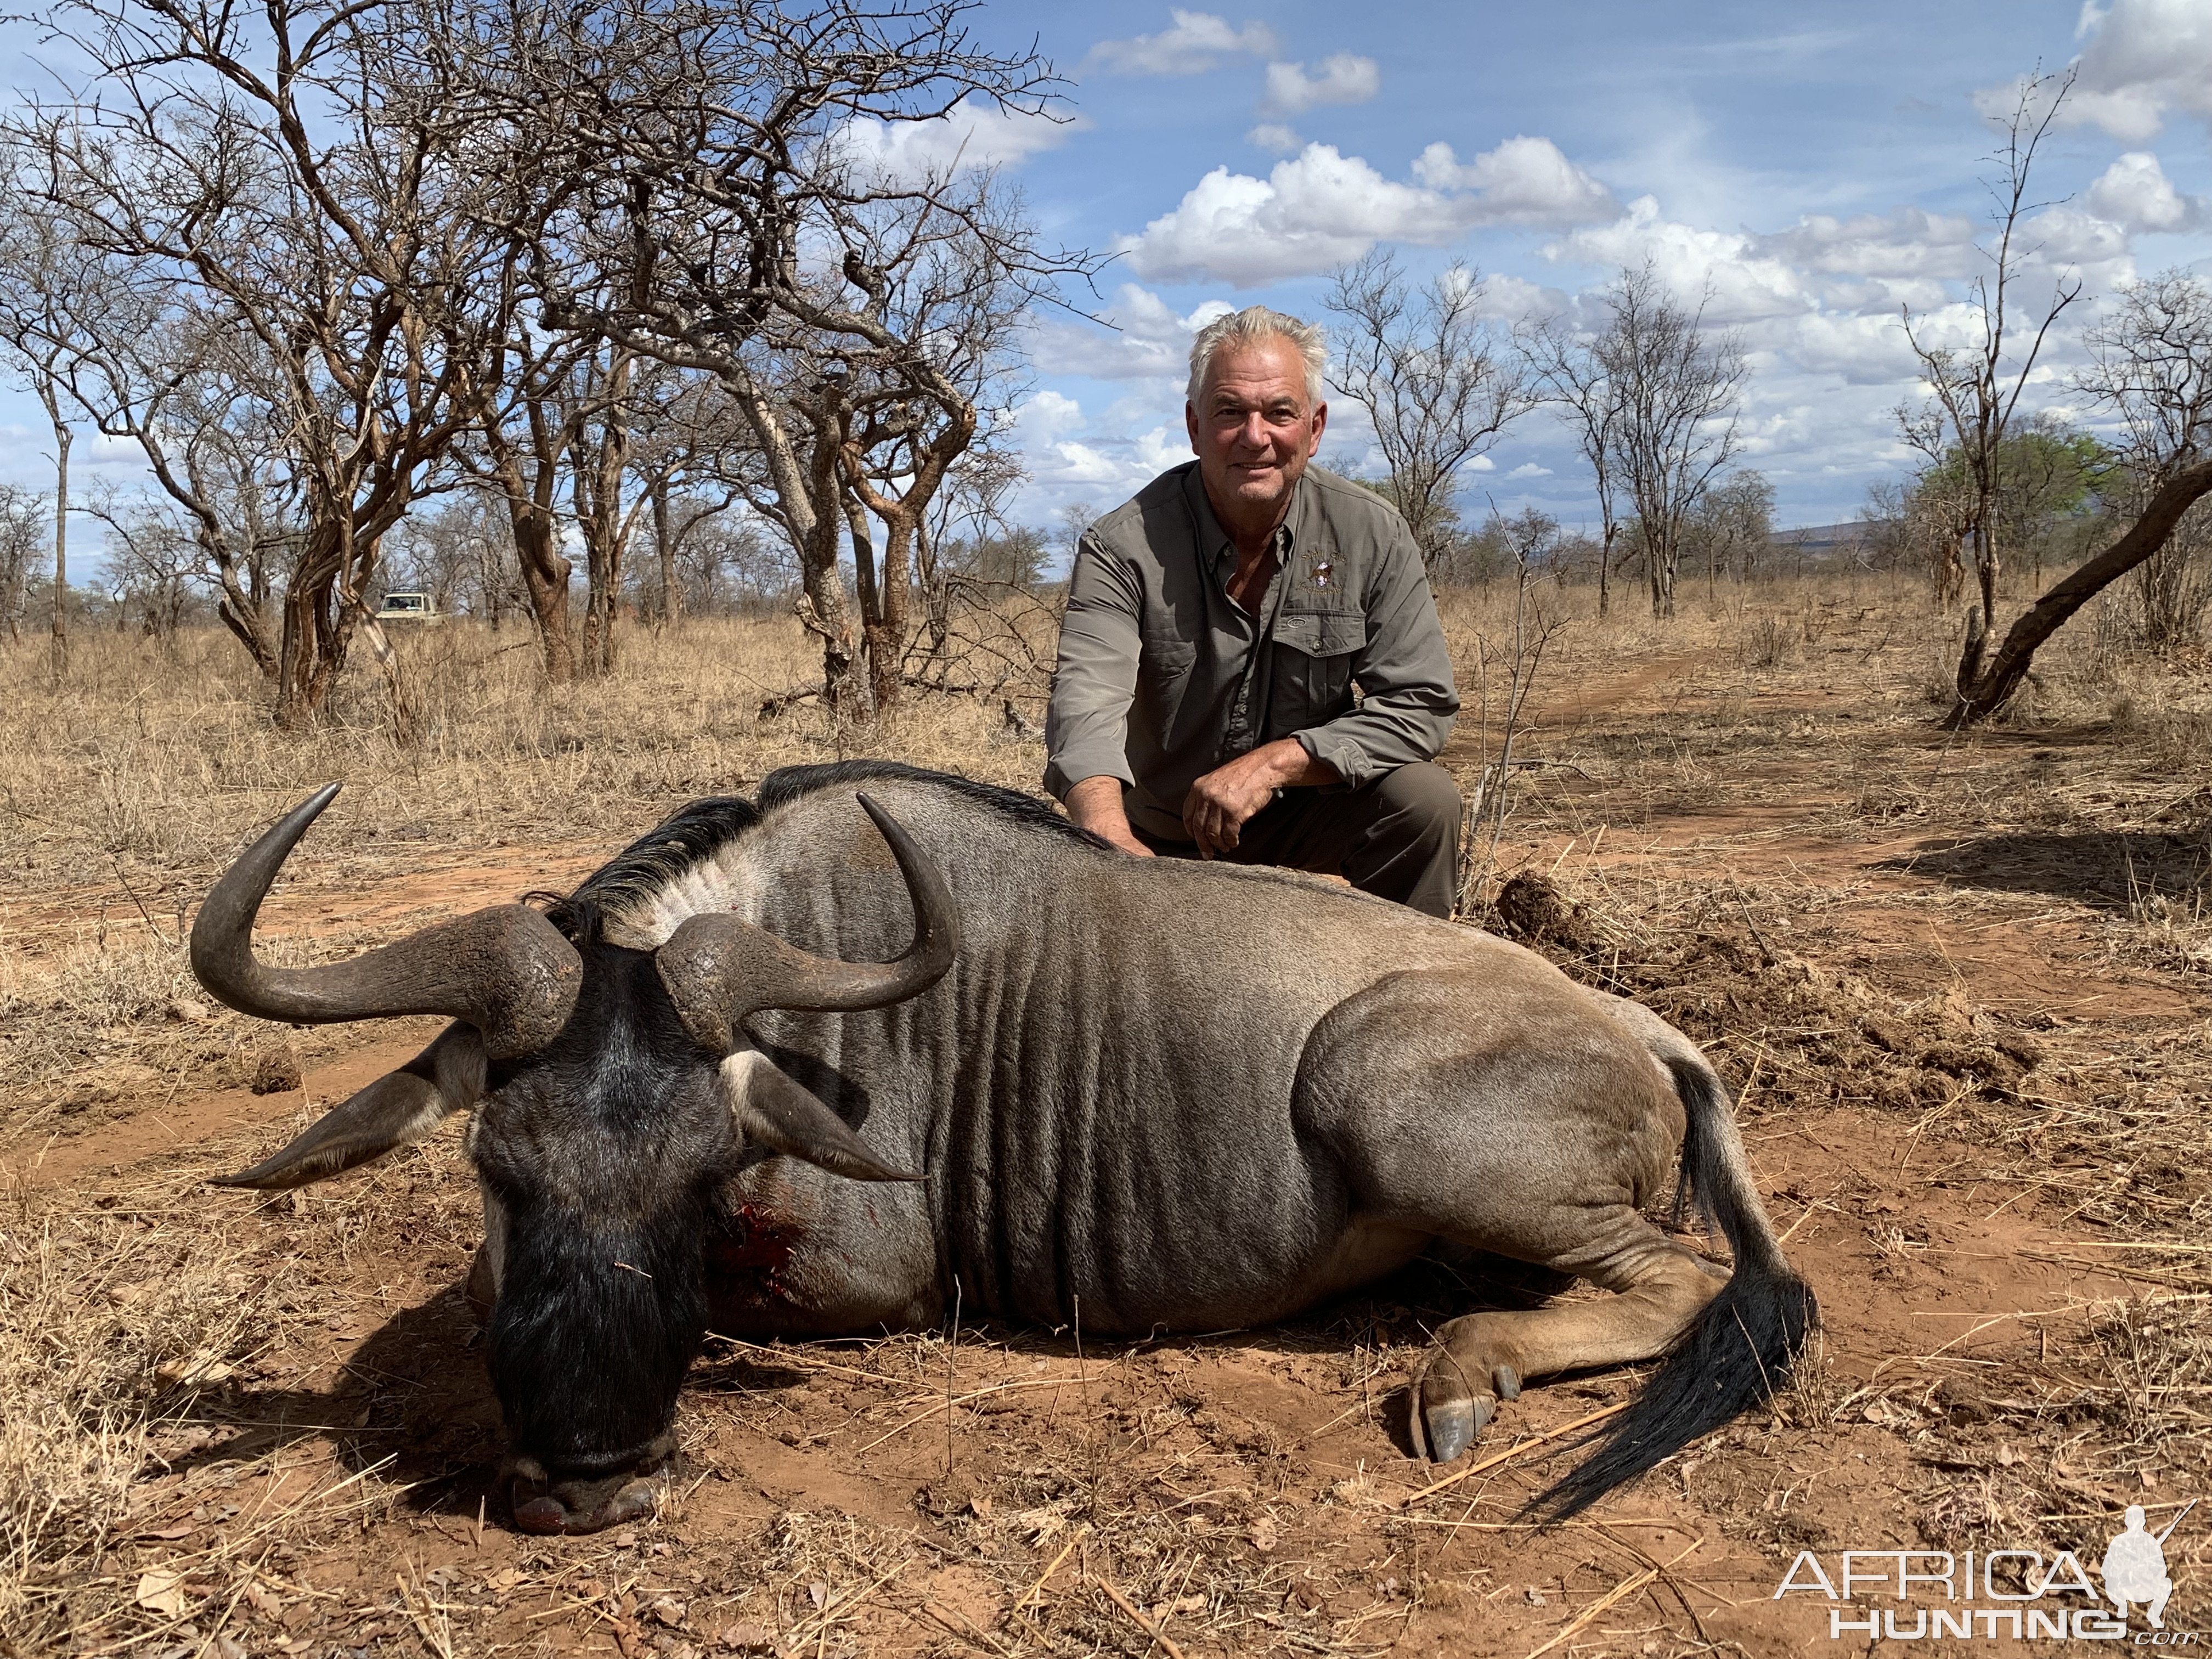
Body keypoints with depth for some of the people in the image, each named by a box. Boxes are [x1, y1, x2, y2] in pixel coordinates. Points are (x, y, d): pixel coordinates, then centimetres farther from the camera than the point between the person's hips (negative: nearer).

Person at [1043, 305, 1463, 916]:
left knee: (1424, 798, -24)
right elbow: (1086, 706, -32)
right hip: (1162, 842, 0)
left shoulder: (1371, 535, -10)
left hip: (1305, 812, 1)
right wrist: (1112, 838, -53)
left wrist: (1272, 763, -27)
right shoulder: (1125, 548, -17)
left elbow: (1420, 704, -13)